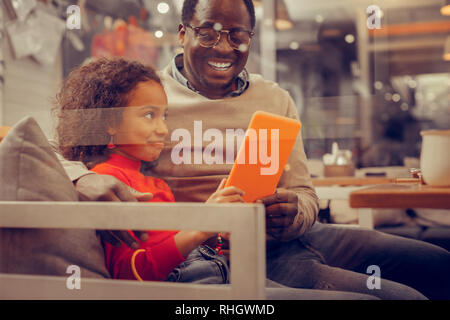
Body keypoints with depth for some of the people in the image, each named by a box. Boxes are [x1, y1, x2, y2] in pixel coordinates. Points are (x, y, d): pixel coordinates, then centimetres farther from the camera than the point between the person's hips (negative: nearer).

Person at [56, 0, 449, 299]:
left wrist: (293, 213, -17)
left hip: (296, 237, 7)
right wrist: (87, 180, -32)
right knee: (400, 296, -21)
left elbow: (305, 194, 9)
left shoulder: (276, 99, 12)